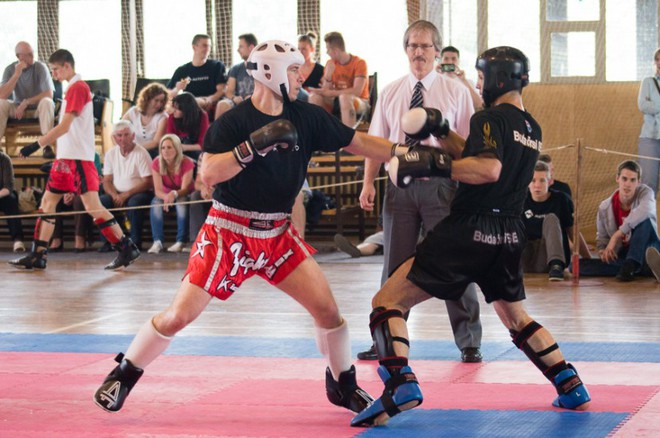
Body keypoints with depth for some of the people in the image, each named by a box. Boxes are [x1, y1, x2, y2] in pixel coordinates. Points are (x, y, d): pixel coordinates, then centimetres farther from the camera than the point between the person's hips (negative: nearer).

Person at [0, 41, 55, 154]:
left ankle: (47, 145, -34)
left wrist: (26, 102, -21)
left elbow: (49, 94, -16)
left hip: (38, 108, -2)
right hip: (18, 109, 2)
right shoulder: (10, 69, -6)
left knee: (46, 102, -35)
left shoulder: (40, 67, -11)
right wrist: (17, 74, -24)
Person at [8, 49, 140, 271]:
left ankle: (127, 249, -8)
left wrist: (37, 144, -19)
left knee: (93, 207, -12)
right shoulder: (73, 88, 17)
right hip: (65, 157, 10)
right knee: (48, 201, 9)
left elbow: (64, 126, -19)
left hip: (79, 158, -10)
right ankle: (38, 255, 12)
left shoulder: (78, 87, -12)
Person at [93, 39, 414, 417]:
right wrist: (253, 146, -33)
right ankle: (124, 375, 15)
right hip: (229, 232, -4)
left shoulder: (307, 117, 0)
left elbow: (358, 142, 3)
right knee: (180, 316, -5)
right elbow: (209, 173, -23)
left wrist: (405, 151, -8)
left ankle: (343, 385, 17)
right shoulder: (233, 122, -13)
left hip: (278, 233, 4)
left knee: (327, 308, -5)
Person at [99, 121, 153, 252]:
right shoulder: (111, 154, 8)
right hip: (118, 194, 4)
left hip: (139, 193, -4)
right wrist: (114, 195, -16)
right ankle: (108, 241, -18)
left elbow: (148, 182, -12)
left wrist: (126, 195, -20)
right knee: (101, 201, -24)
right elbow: (107, 181, 6)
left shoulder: (141, 153, -8)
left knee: (134, 202, -37)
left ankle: (135, 242, -26)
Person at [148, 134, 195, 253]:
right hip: (165, 195, 2)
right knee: (156, 202, -31)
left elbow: (185, 189, -24)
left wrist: (174, 194, -48)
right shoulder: (156, 163, -15)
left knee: (181, 201, -37)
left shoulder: (187, 163, -21)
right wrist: (166, 197, -45)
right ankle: (157, 241, -38)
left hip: (183, 195, -2)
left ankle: (181, 242, -39)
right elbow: (158, 190, -21)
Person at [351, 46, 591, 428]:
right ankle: (572, 388, 24)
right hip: (509, 237, 8)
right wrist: (442, 132, 17)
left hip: (469, 229, -8)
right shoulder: (532, 129, 16)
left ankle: (400, 383, -24)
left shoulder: (490, 118, -9)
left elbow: (488, 169, -26)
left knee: (387, 301, -5)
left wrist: (436, 164, -22)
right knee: (517, 318, 30)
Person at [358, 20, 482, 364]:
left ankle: (469, 343, 13)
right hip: (400, 185, 3)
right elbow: (376, 142, 9)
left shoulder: (455, 92, -1)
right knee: (395, 267, 10)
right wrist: (368, 183, -1)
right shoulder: (390, 93, 7)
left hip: (441, 186, -3)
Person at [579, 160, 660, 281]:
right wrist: (603, 251, -16)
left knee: (644, 219, -31)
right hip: (623, 256, 2)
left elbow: (644, 211, -36)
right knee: (577, 265, -22)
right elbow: (602, 238, 10)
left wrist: (617, 235, -38)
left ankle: (630, 265, -34)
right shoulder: (605, 207, -2)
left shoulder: (645, 192, -10)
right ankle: (631, 267, -34)